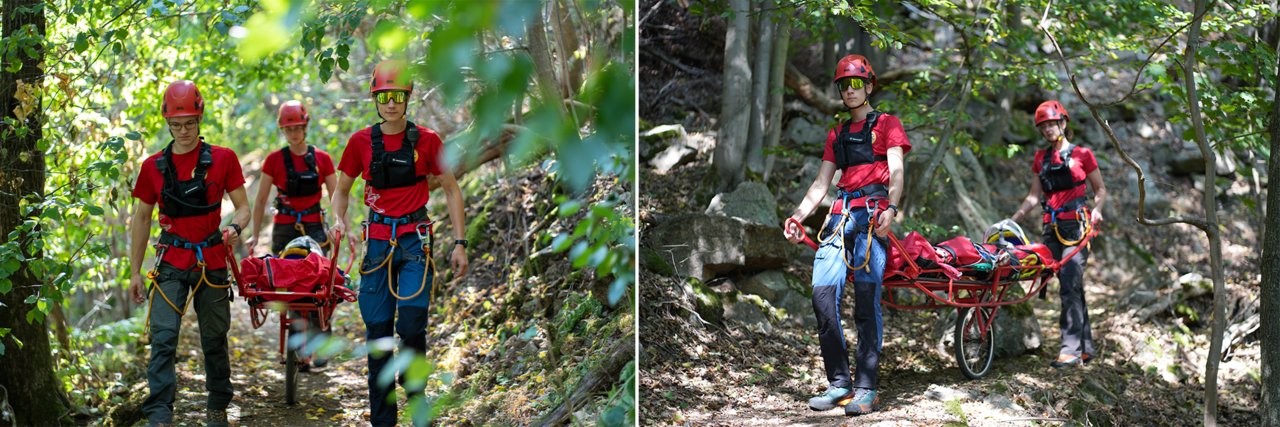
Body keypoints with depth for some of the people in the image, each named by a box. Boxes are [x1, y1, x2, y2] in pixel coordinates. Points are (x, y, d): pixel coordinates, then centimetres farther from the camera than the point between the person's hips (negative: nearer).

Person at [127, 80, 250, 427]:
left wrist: (235, 227, -20)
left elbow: (243, 206, 4)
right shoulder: (154, 166, 4)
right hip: (171, 264, 0)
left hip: (211, 262, 0)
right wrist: (135, 272, 9)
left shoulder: (223, 159, 0)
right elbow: (141, 219, 11)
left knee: (214, 339, 8)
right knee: (163, 337, -12)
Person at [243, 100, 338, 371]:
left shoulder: (321, 159, 5)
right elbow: (260, 200, 7)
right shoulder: (274, 160, 3)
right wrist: (254, 235, 2)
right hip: (284, 228, 0)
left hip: (314, 227, 0)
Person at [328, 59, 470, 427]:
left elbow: (451, 190, 5)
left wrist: (460, 243, -1)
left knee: (411, 327, -14)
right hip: (377, 241, 2)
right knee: (378, 333, 2)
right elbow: (342, 190, 15)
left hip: (415, 240, -2)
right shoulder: (361, 142, 5)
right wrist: (339, 219, -6)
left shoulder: (426, 141, 0)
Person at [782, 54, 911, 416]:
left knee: (866, 302, -14)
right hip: (841, 215, 5)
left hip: (873, 215, -5)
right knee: (823, 295, -11)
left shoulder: (886, 124, 12)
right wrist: (798, 217, 5)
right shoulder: (836, 135, 27)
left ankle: (866, 389, -13)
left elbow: (896, 171, -2)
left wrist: (890, 209, -20)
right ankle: (839, 383, -5)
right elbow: (821, 183, 21)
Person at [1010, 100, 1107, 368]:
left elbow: (1100, 189, 6)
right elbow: (1034, 196, 18)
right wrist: (1012, 220, 9)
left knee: (1069, 284, -16)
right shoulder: (1041, 159, 17)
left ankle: (1071, 348, -20)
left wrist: (1096, 210, -13)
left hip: (1076, 225, -5)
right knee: (1071, 287, 6)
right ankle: (1087, 348, 10)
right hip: (1052, 227, 5)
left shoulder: (1081, 154, 3)